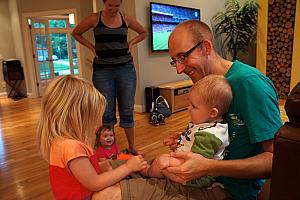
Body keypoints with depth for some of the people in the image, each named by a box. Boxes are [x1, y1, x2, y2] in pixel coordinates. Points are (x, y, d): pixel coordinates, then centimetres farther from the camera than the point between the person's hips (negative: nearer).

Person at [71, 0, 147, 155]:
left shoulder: (126, 19, 6)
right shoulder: (94, 19, 1)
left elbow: (143, 33, 21)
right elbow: (75, 33, 13)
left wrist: (131, 43, 5)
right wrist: (92, 47, 2)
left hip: (126, 68, 1)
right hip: (102, 70, -1)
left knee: (127, 110, 4)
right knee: (107, 112, 4)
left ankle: (132, 147, 18)